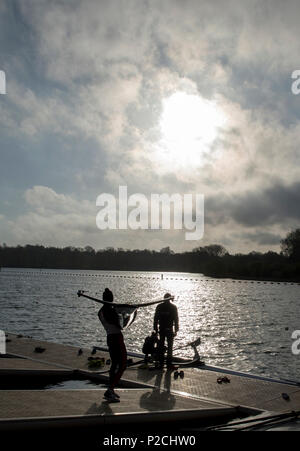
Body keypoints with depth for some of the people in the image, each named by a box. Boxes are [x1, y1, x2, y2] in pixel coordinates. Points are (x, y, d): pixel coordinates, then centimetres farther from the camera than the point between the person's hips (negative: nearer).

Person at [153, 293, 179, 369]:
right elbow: (176, 320, -5)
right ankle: (169, 364, 4)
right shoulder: (173, 307, -6)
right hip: (170, 330, -3)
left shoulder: (159, 306, 2)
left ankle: (161, 363, 14)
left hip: (161, 329, 3)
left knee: (161, 346, 11)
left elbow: (156, 319, 4)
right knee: (170, 347, 4)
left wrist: (155, 329, 10)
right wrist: (176, 330, 1)